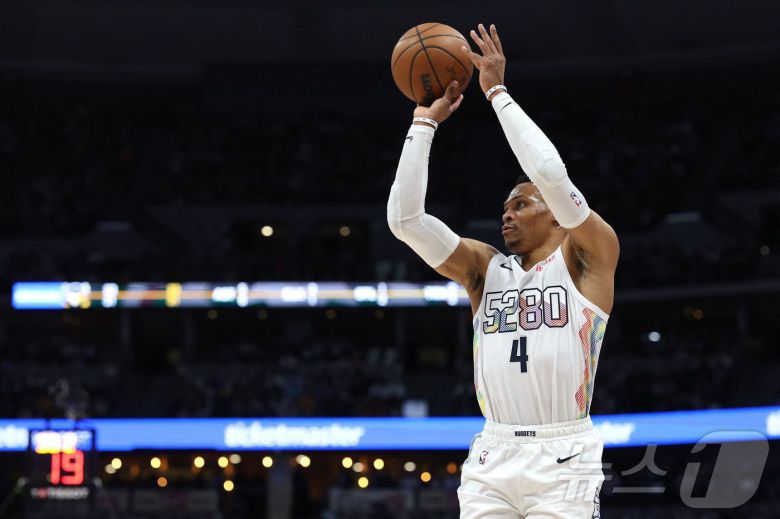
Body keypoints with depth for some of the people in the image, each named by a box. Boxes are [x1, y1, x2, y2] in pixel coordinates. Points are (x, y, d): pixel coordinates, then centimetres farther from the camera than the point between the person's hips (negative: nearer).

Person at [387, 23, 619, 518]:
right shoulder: (485, 268, 17)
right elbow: (405, 218, 8)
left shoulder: (588, 257, 4)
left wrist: (498, 92, -6)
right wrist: (425, 122, 6)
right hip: (493, 456, 4)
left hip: (562, 458, -4)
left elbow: (552, 175, -12)